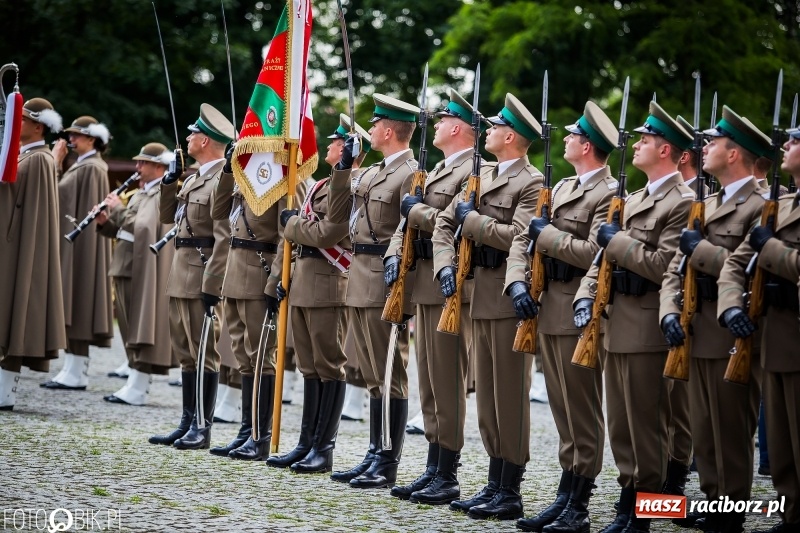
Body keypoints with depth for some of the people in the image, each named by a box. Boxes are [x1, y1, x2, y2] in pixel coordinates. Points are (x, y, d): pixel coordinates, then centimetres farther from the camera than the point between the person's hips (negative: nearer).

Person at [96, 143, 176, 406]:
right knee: (131, 328, 11)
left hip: (145, 270, -10)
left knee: (142, 327, -8)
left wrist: (118, 209, -14)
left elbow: (142, 227, -22)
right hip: (127, 268, 10)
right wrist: (106, 222, 4)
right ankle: (135, 383, 16)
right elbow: (124, 230, 22)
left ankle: (137, 388, -7)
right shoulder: (140, 194, 18)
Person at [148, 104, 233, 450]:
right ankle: (188, 423, 19)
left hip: (203, 279, -10)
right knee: (186, 353, 13)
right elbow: (167, 216, 23)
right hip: (181, 277, 10)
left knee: (204, 354, -3)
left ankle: (202, 428, 1)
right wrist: (170, 180, 10)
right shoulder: (195, 178, 16)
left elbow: (224, 239, -20)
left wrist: (212, 287, -23)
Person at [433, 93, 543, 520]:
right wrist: (445, 264, 1)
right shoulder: (482, 177, 16)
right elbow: (444, 223, 17)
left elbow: (518, 236, -23)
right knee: (487, 396, 12)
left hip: (509, 299, -9)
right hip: (479, 298, 9)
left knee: (509, 396, -4)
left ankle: (510, 493, 1)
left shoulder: (531, 184, -10)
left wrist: (472, 219, -11)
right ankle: (495, 484, 20)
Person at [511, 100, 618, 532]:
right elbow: (523, 238, 15)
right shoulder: (562, 188, 17)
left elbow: (592, 252, -23)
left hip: (578, 314, -9)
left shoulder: (608, 194, -11)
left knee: (582, 412, -2)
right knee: (563, 411, 13)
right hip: (548, 310, 9)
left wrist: (547, 234, -12)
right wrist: (518, 281, -2)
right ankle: (565, 496, 19)